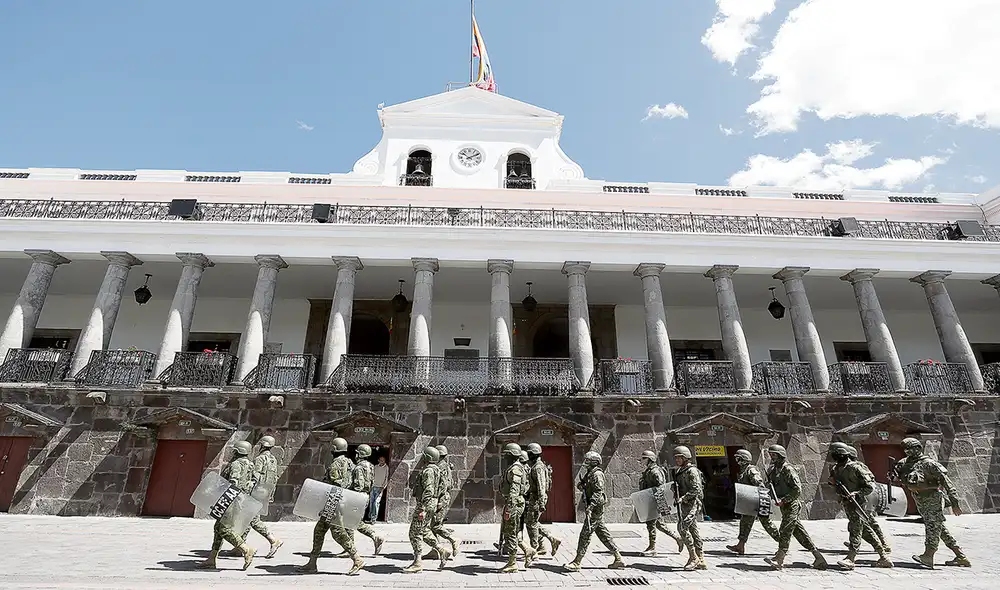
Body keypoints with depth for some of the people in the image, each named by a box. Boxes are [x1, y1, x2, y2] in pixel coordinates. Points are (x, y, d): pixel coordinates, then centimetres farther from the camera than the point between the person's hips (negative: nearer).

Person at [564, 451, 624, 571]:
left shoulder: (597, 474, -15)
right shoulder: (590, 474, 15)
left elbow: (599, 492, -23)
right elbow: (588, 490, 22)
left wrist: (590, 506, -29)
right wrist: (581, 485, 2)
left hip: (596, 509, -10)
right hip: (595, 509, 10)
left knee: (585, 534, -6)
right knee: (604, 535, 13)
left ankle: (576, 563, 0)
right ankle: (619, 559, 19)